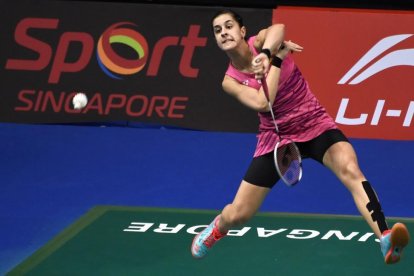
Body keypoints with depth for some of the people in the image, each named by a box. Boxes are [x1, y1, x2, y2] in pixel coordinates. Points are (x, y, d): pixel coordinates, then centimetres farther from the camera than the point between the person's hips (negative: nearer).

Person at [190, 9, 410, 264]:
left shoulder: (261, 42, -9)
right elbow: (262, 103, -24)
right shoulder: (231, 80, -5)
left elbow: (278, 29, -36)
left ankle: (386, 239, -49)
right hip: (276, 136, 2)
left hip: (316, 125, -2)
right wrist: (278, 57, -22)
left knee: (350, 170, -33)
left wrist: (266, 54, -56)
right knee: (237, 215, 5)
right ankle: (217, 228, 44)